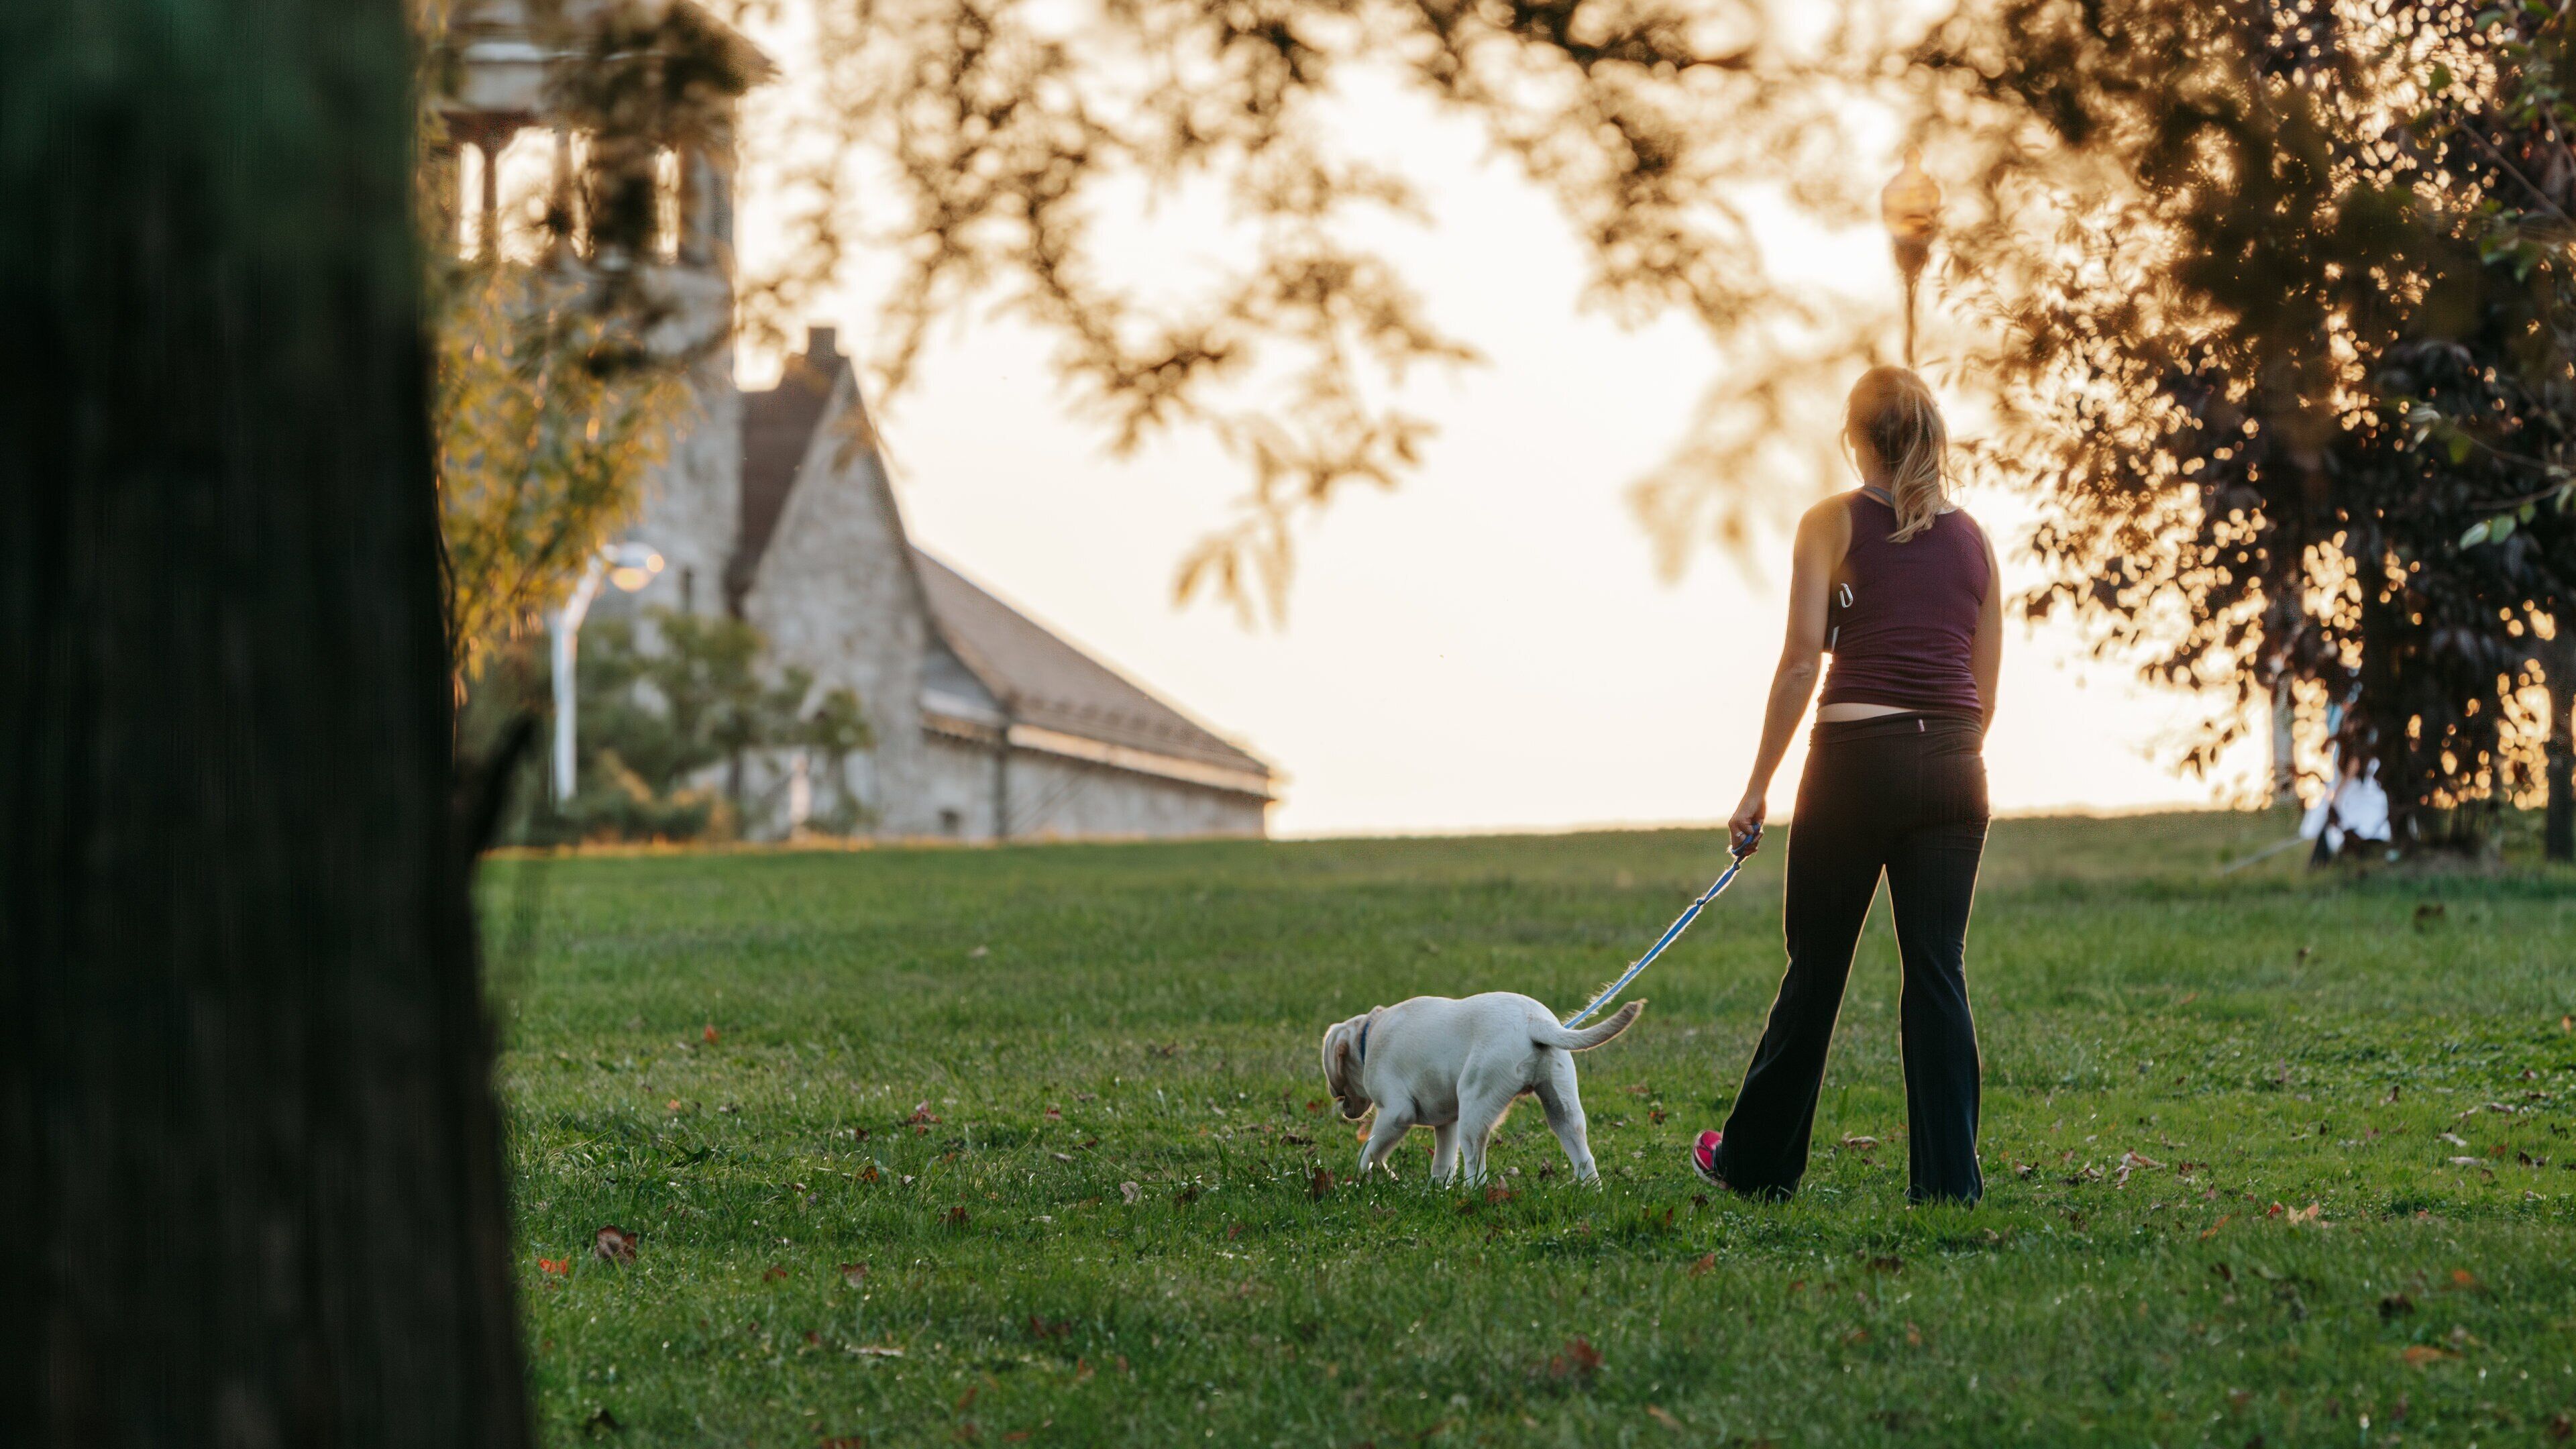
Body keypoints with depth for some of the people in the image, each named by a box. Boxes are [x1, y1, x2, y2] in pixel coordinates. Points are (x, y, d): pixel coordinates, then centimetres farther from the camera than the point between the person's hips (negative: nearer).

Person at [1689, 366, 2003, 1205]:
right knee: (1938, 971, 4)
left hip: (1856, 757, -3)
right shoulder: (1972, 538, 11)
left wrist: (1758, 787, -5)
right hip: (1952, 769, 4)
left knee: (1816, 968, 7)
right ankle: (1946, 1176, -1)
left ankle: (1759, 1162, 20)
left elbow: (1801, 663, -8)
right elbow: (1986, 683, 12)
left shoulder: (1834, 524, -1)